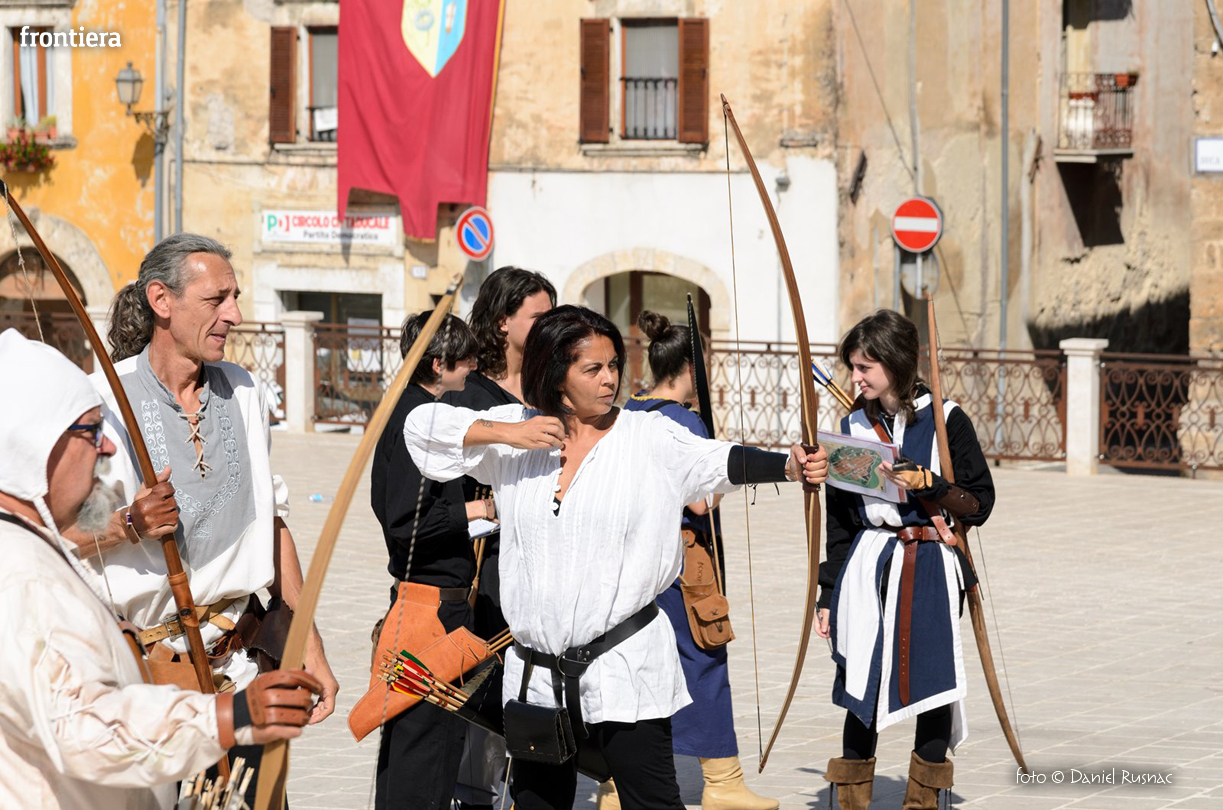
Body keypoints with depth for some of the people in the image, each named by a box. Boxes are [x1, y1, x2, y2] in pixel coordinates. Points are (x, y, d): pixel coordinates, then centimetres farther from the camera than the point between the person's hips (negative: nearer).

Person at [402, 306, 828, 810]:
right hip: (535, 674, 4)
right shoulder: (516, 436, 5)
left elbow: (722, 461, -20)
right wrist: (505, 434, -7)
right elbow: (421, 425, 8)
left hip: (626, 667, -4)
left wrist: (789, 465, -40)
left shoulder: (650, 438, -4)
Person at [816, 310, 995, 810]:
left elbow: (979, 504, -3)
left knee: (932, 685, 1)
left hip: (931, 571, -2)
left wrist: (926, 483, -18)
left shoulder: (946, 421, -3)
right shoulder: (854, 427, 7)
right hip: (867, 569, 2)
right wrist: (829, 595, 9)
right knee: (861, 684, 1)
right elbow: (839, 519, 11)